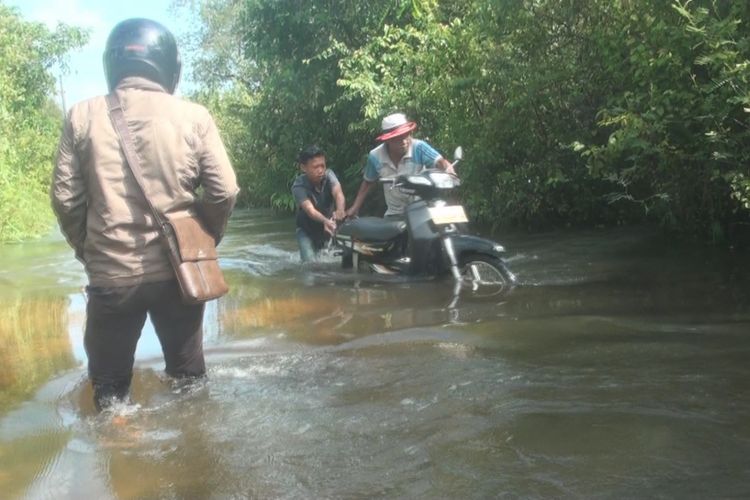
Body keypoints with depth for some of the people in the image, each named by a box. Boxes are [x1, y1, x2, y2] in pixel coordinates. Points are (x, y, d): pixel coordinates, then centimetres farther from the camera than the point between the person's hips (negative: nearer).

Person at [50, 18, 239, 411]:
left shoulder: (83, 117, -2)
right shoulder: (194, 117, -5)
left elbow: (65, 198, -2)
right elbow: (224, 192, -6)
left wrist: (87, 250, 15)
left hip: (110, 273, 0)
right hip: (177, 270, 0)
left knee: (109, 385, 17)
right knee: (189, 374, 18)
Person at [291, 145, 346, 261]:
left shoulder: (328, 175, -18)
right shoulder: (299, 186, -25)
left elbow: (338, 193, -36)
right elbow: (310, 210, -39)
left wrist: (340, 210, -60)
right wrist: (325, 221, -62)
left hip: (330, 223, 3)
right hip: (307, 230, -3)